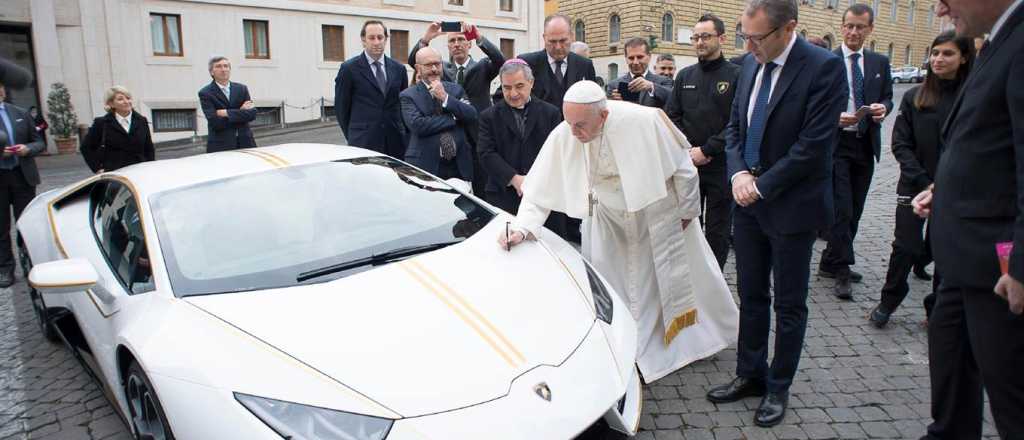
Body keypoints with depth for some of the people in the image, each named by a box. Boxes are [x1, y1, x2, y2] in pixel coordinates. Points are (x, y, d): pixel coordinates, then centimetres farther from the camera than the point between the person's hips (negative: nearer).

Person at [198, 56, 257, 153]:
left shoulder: (242, 88, 11)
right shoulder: (205, 93, 0)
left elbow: (252, 114, -2)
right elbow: (215, 122, -13)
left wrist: (227, 113, -11)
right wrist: (241, 112, -8)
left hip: (245, 142, 3)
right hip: (220, 146, -3)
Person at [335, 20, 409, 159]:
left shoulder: (398, 69, 11)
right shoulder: (349, 68, -1)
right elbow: (341, 107, 4)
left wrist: (403, 134, 10)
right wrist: (352, 136, 6)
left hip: (395, 143, 4)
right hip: (363, 144, -3)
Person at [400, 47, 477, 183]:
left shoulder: (456, 89, 12)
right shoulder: (408, 96, 1)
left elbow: (472, 116, -1)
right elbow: (417, 125, -15)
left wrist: (445, 97, -11)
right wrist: (453, 118, -9)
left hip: (459, 167, 3)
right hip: (426, 167, -3)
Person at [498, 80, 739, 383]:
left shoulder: (643, 121, -32)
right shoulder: (563, 137, -25)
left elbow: (683, 167, -16)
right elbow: (541, 190, -17)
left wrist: (687, 211, -6)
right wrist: (521, 228, -31)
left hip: (658, 214, -2)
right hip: (610, 220, 2)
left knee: (683, 276, 17)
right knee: (613, 289, 7)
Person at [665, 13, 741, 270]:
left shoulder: (736, 75, -4)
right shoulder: (684, 76, 11)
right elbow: (672, 117, 8)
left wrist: (706, 150, -13)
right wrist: (687, 150, -5)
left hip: (721, 165, -4)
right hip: (687, 165, 4)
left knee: (717, 231, 5)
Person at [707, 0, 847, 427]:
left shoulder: (823, 67, -15)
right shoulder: (751, 64, 5)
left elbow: (814, 144, -18)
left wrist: (762, 186, -14)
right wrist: (738, 173, -5)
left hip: (791, 205, -6)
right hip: (748, 200, 6)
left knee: (788, 304, 8)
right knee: (751, 295, 14)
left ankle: (778, 388, 23)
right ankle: (750, 375, 29)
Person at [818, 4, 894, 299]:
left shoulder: (880, 63, 11)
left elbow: (887, 98, 14)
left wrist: (883, 108, -8)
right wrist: (834, 117, -20)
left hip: (866, 145, 5)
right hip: (836, 144, -5)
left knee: (854, 211, 10)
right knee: (842, 210, -9)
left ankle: (830, 263, 22)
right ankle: (842, 270, -1)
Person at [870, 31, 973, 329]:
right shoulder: (914, 97, 1)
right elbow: (900, 144, -2)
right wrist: (925, 183, -11)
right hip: (914, 187, 0)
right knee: (906, 248, -1)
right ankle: (888, 303, 19)